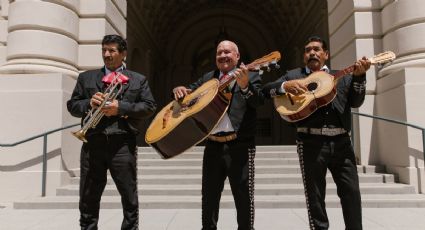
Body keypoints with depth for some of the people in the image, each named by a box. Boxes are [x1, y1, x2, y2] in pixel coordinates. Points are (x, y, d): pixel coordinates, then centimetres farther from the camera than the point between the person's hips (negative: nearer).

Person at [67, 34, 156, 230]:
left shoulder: (138, 79, 12)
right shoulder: (86, 77, 16)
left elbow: (149, 106, 1)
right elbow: (72, 106, 13)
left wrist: (121, 107, -11)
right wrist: (89, 103, -8)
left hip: (123, 144, -2)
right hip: (93, 143, 2)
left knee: (129, 197, 4)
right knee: (88, 198, 10)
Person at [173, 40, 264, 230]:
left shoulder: (251, 77, 2)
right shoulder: (208, 78, 17)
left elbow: (259, 100, -14)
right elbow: (189, 91, 22)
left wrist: (245, 85, -33)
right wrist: (179, 89, -2)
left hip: (240, 146, -4)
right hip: (212, 145, 5)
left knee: (244, 196, 2)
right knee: (209, 196, 14)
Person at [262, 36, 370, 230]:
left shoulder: (342, 76, 18)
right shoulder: (293, 75, 12)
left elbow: (355, 102, 7)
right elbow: (266, 90, 2)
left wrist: (359, 76, -8)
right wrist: (285, 86, -18)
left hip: (341, 141, 2)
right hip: (311, 142, -2)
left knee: (352, 192, 5)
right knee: (315, 196, 5)